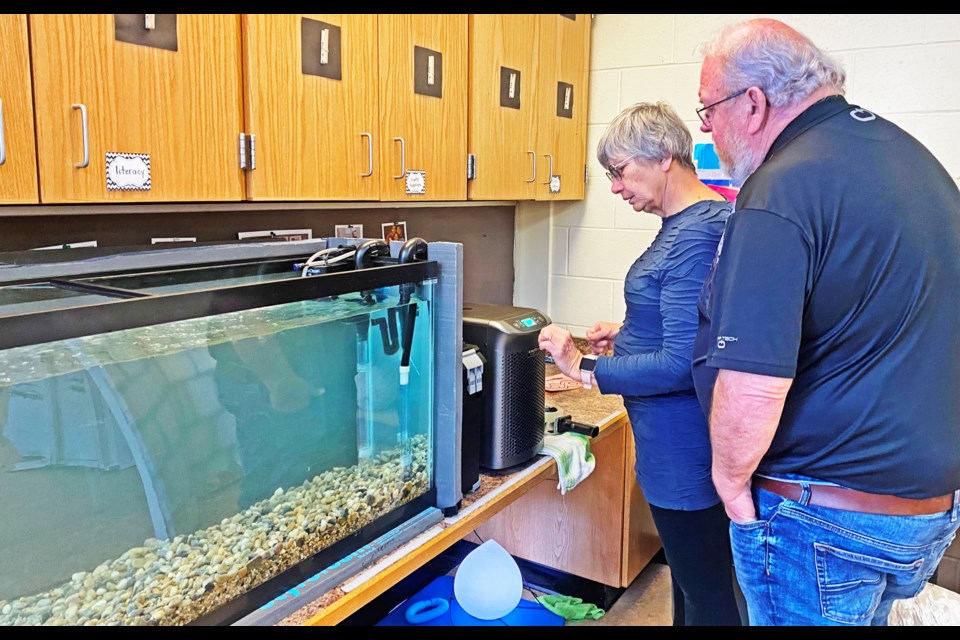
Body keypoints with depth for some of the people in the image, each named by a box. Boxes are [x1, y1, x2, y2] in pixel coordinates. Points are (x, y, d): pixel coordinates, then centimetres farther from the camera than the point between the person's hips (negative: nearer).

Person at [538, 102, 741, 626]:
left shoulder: (696, 236, -23)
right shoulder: (686, 224, 8)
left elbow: (681, 365, -27)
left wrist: (583, 368, -21)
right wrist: (629, 335, 9)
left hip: (686, 453, -10)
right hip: (675, 446, 10)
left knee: (705, 592, 9)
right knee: (690, 578, 26)